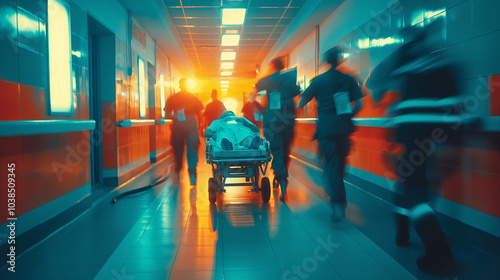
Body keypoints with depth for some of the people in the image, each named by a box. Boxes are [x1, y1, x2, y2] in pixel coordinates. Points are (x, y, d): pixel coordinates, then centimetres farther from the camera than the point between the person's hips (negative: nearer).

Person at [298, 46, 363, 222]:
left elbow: (302, 103, 6)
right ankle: (338, 194, 29)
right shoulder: (348, 79, 7)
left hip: (325, 126, -2)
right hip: (344, 127, 2)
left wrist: (299, 105, 27)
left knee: (331, 162, -4)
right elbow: (358, 104, 3)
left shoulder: (318, 80, 2)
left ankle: (338, 202, -16)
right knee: (341, 161, 16)